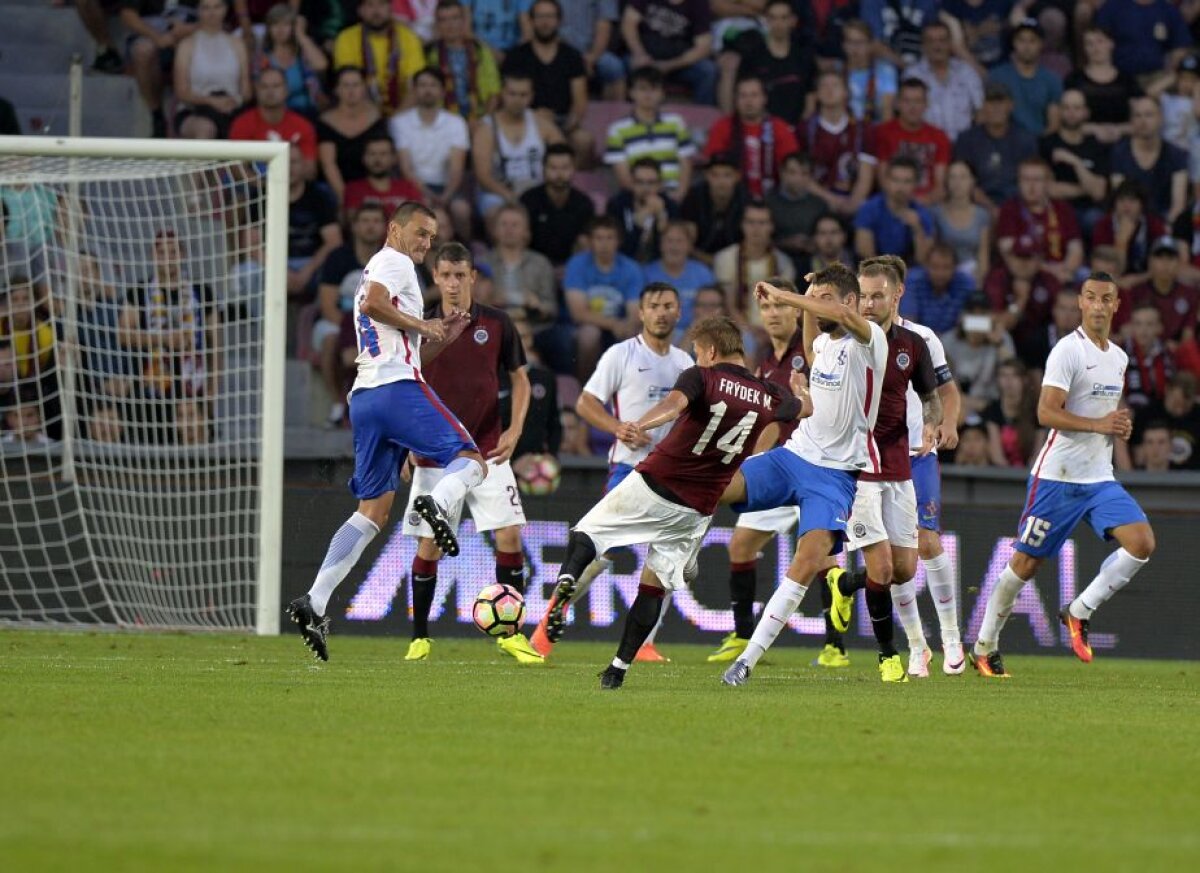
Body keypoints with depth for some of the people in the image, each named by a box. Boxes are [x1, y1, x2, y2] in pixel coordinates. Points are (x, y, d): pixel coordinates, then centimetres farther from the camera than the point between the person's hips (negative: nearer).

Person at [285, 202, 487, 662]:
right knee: (471, 461, -4)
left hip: (364, 395, 8)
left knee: (373, 510, 7)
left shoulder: (373, 271, 31)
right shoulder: (395, 262, 3)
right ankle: (439, 501, -38)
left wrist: (441, 337, 22)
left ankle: (315, 602, -5)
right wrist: (423, 326, -8)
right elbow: (373, 303, -19)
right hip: (400, 387, -8)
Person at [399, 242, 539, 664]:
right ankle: (420, 639, 12)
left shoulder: (497, 324, 1)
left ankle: (512, 633, 0)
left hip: (487, 452, 0)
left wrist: (515, 429, -4)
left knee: (509, 536, -10)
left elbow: (520, 379, 10)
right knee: (428, 547, -1)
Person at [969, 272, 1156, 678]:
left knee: (1142, 543, -12)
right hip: (1058, 476, -7)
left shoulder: (1119, 358, 13)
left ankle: (1079, 612, 2)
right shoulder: (1068, 350, -11)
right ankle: (984, 647, 14)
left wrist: (1120, 426, 7)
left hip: (1100, 477, 7)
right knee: (1026, 563, 0)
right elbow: (1046, 412, -19)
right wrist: (1099, 424, -26)